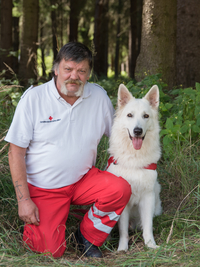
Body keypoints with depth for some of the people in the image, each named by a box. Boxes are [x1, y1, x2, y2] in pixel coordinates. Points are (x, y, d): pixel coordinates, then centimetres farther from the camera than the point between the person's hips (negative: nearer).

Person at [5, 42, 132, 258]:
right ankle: (34, 224, 20)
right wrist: (23, 200, -15)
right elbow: (16, 152, -10)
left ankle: (87, 237, 0)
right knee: (50, 251, -15)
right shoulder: (33, 99, -10)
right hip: (44, 188, -3)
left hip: (84, 180, 3)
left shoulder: (99, 97, -2)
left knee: (120, 189, -25)